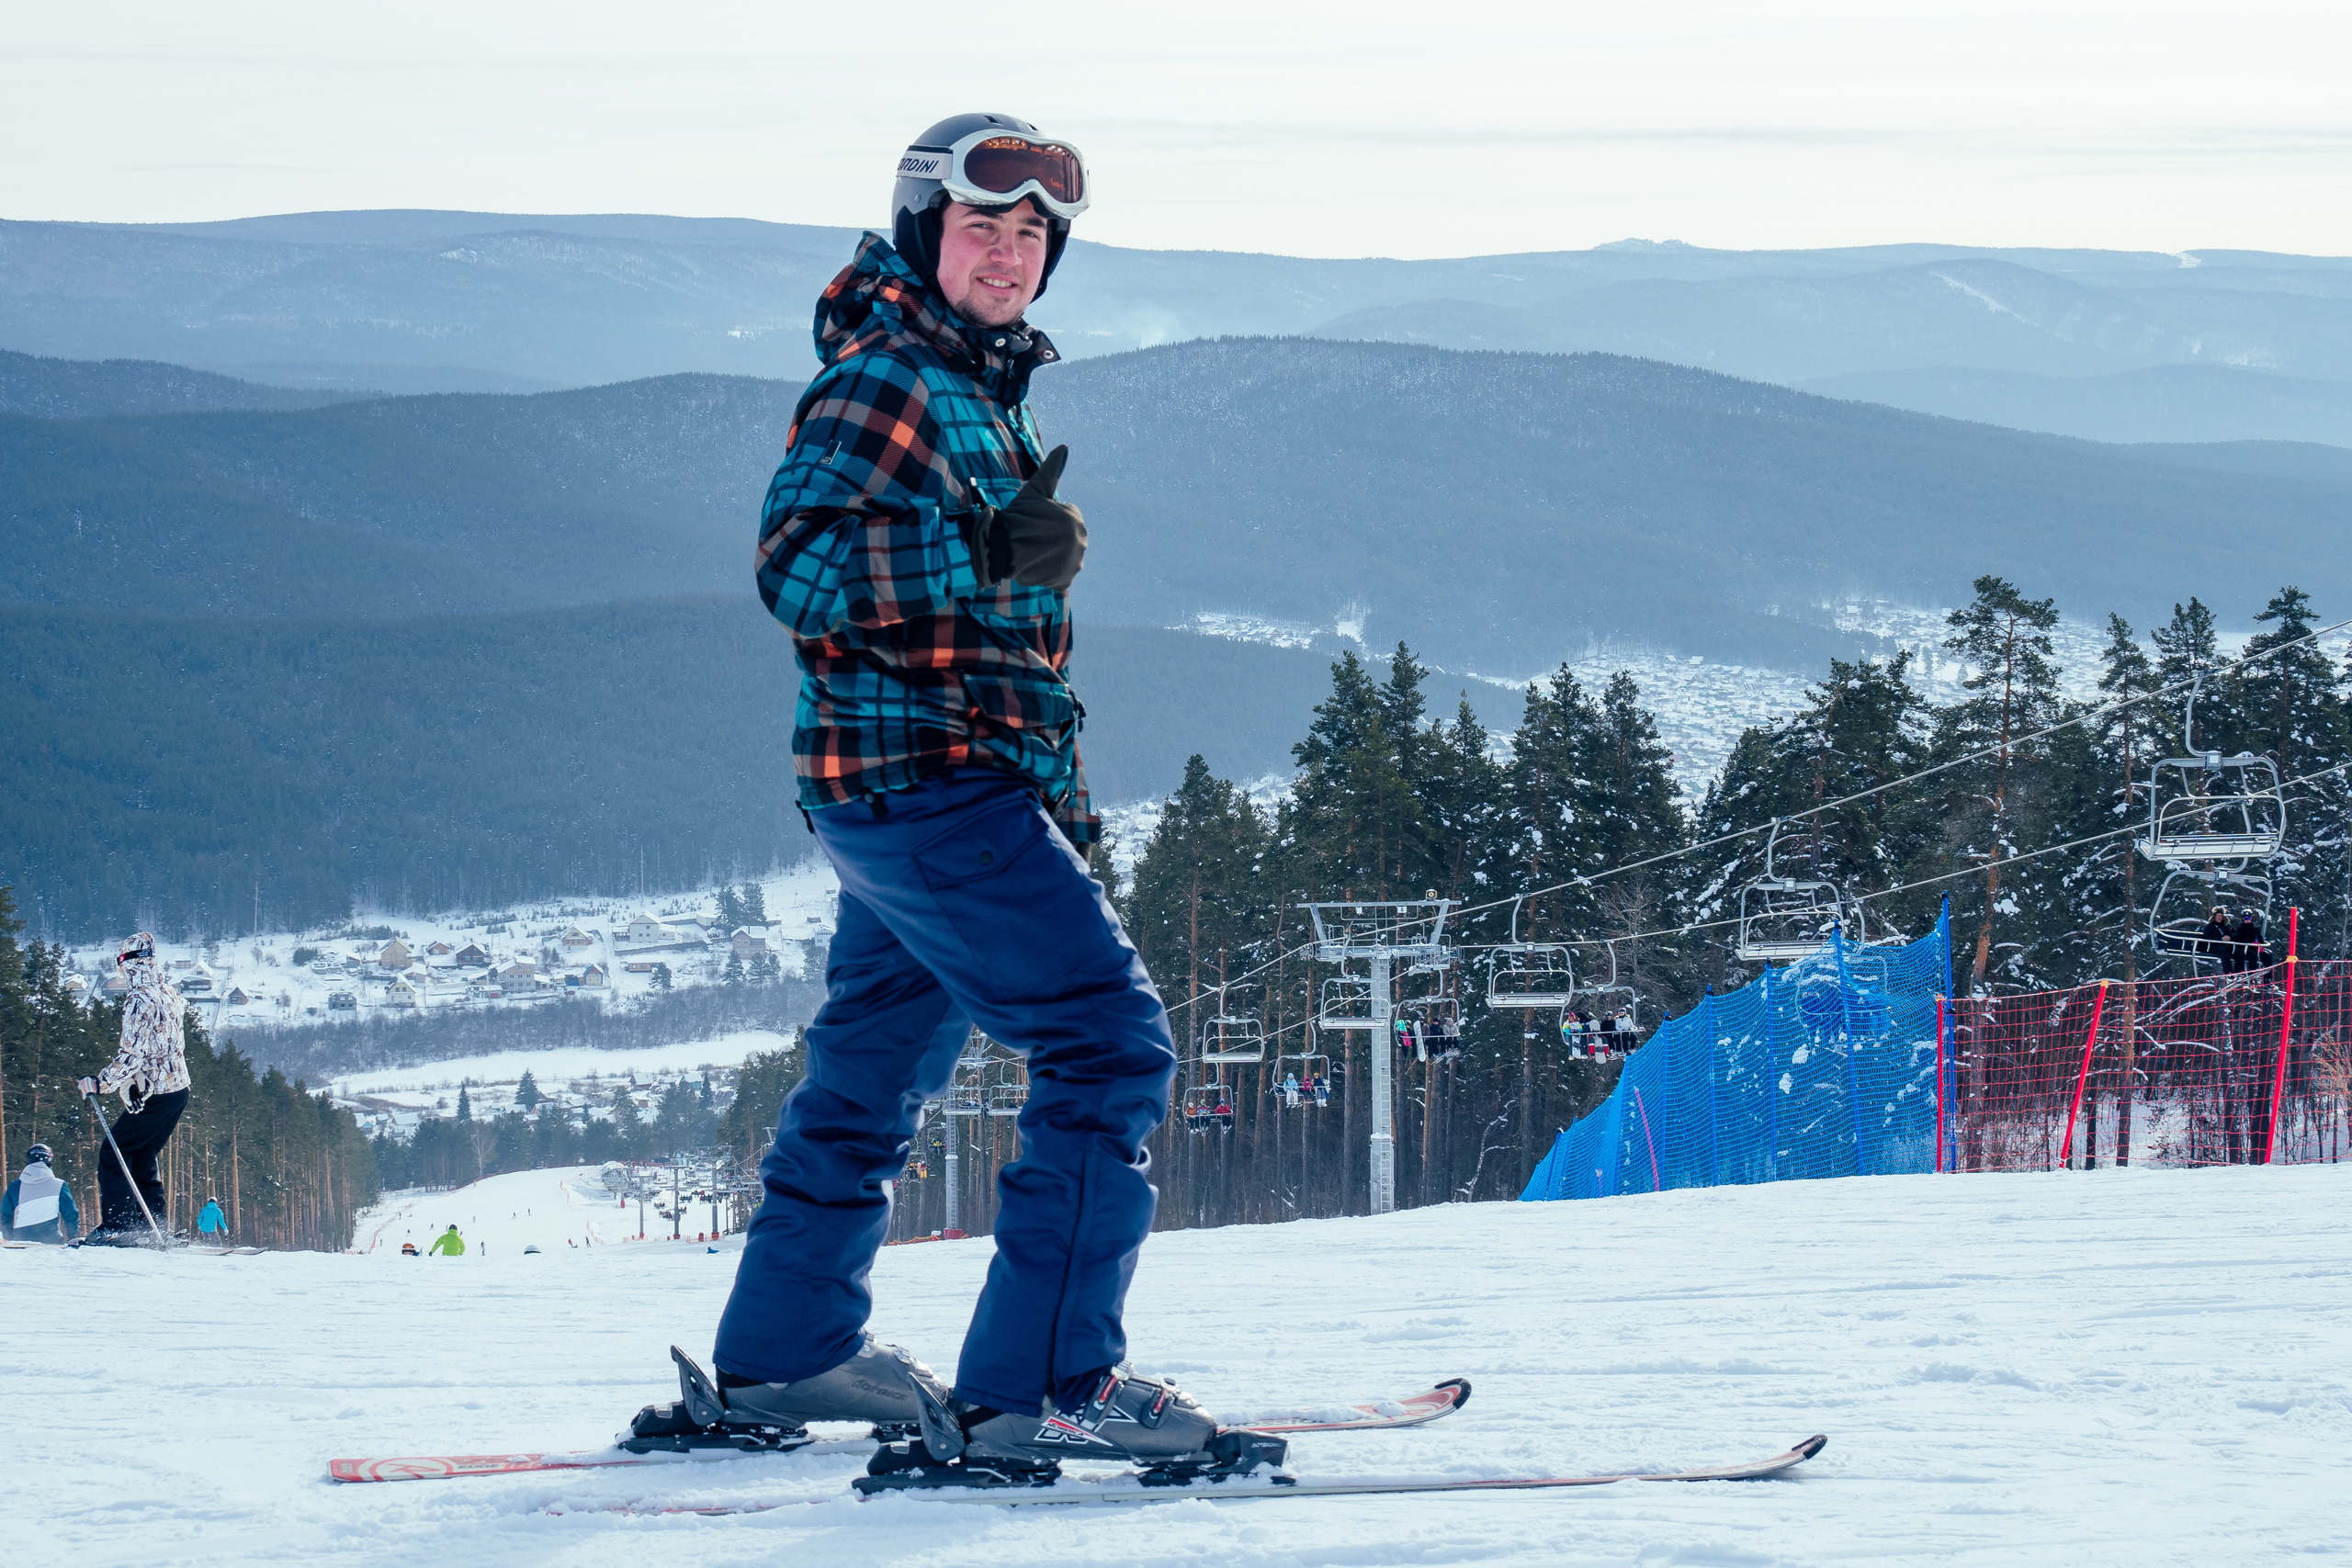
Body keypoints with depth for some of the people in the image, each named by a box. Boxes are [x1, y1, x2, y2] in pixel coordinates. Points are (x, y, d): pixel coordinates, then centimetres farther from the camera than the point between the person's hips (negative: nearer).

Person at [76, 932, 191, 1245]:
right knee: (142, 1158, 18)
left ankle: (118, 1226, -10)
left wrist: (101, 1083, -17)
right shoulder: (168, 994, 10)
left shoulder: (139, 1000, -17)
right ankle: (153, 1228, 16)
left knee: (111, 1157, -3)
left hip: (153, 1096, -9)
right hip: (178, 1088, 9)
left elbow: (133, 1054, -24)